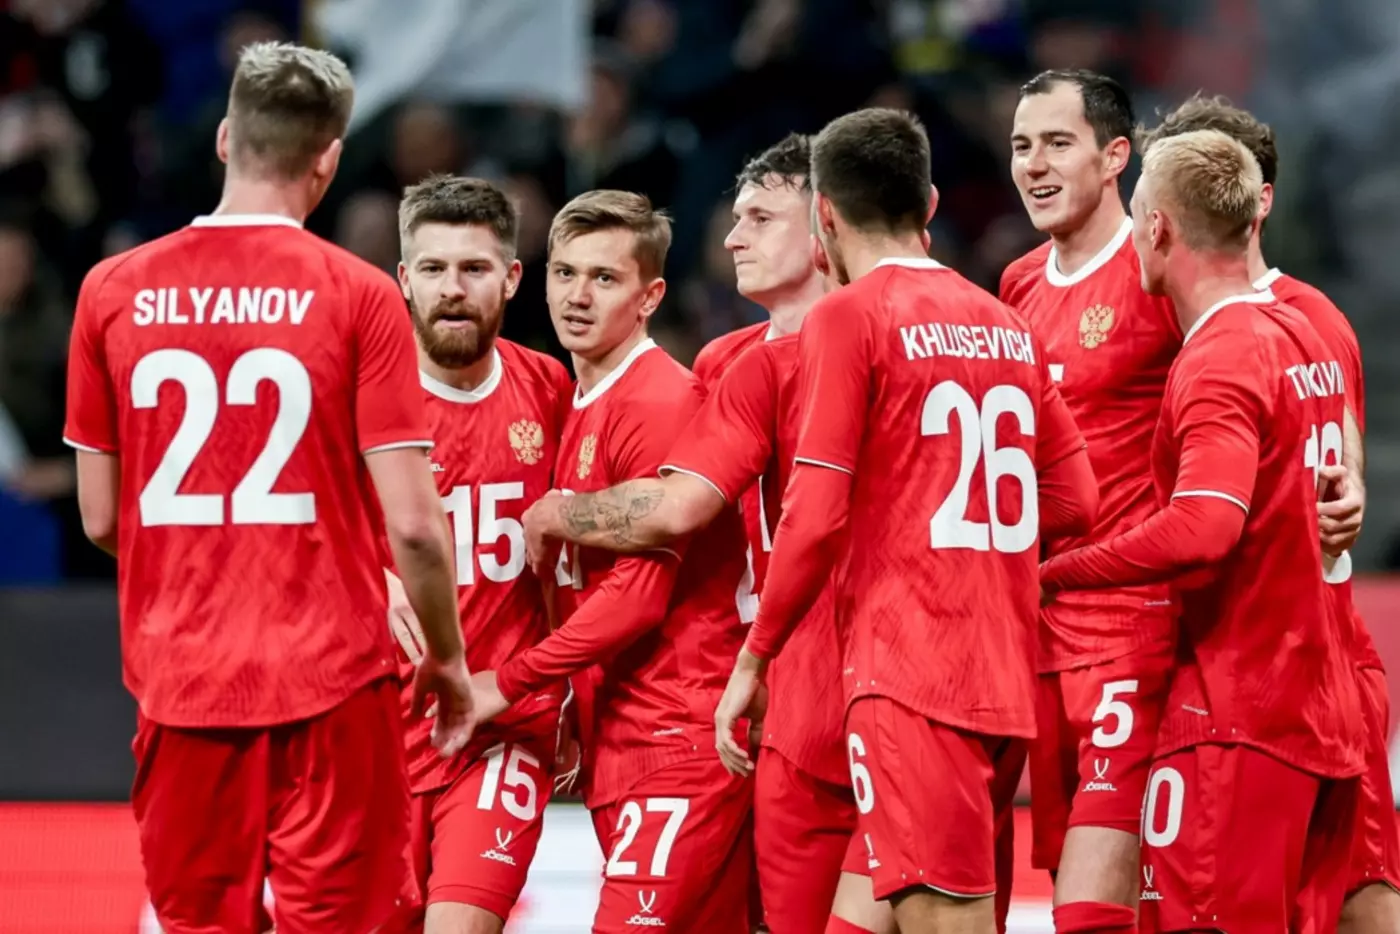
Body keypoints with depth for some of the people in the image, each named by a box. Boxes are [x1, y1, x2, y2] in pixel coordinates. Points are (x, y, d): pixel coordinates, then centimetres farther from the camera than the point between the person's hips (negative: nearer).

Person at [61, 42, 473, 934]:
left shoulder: (113, 291, 2)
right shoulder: (357, 295, -6)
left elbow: (100, 517, 8)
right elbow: (413, 522, -9)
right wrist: (448, 659, 7)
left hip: (181, 682, 3)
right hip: (331, 676, -3)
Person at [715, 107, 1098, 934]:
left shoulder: (849, 316, -5)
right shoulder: (1007, 324, 14)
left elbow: (816, 517, -10)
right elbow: (1075, 501, 13)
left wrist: (753, 659, -1)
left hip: (910, 677, -7)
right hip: (1008, 679, 7)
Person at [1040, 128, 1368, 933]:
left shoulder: (1221, 360, -14)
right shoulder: (1305, 336, 15)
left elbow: (1203, 529, -26)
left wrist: (1053, 574, -19)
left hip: (1239, 715, -9)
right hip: (1327, 712, 9)